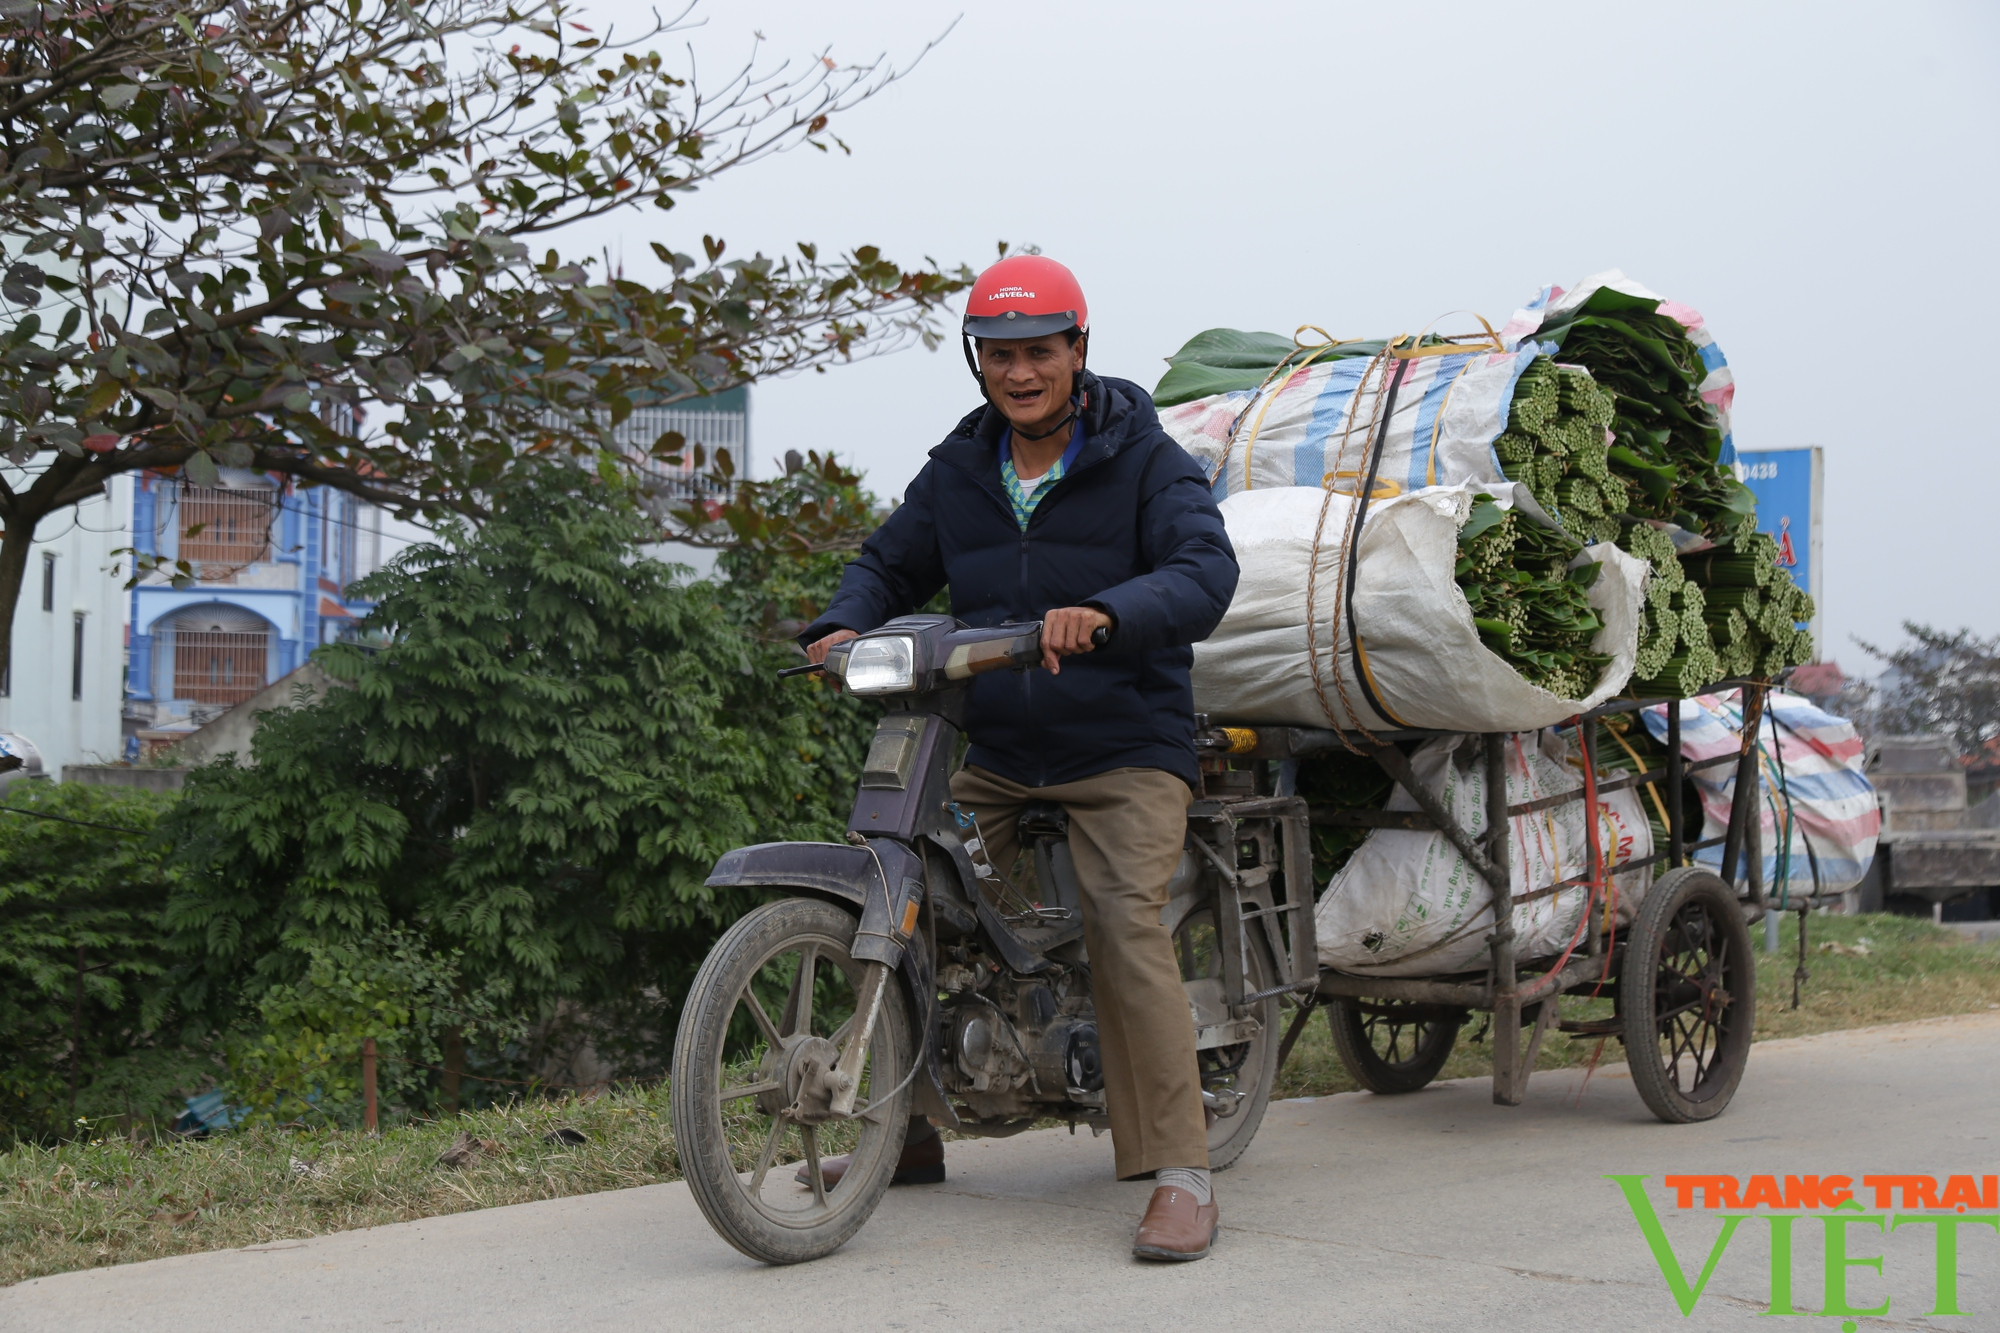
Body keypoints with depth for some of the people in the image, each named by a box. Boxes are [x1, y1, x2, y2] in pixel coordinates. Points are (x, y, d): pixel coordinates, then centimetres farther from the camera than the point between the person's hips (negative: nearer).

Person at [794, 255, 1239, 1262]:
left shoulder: (1145, 460, -5)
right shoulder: (958, 471, 10)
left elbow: (1204, 572, -20)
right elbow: (891, 563, 18)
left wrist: (1105, 614, -39)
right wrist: (846, 623, -5)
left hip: (1126, 752, -5)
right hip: (995, 757, 5)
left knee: (1123, 921, -25)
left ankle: (1181, 1172, -21)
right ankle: (907, 1131, 18)